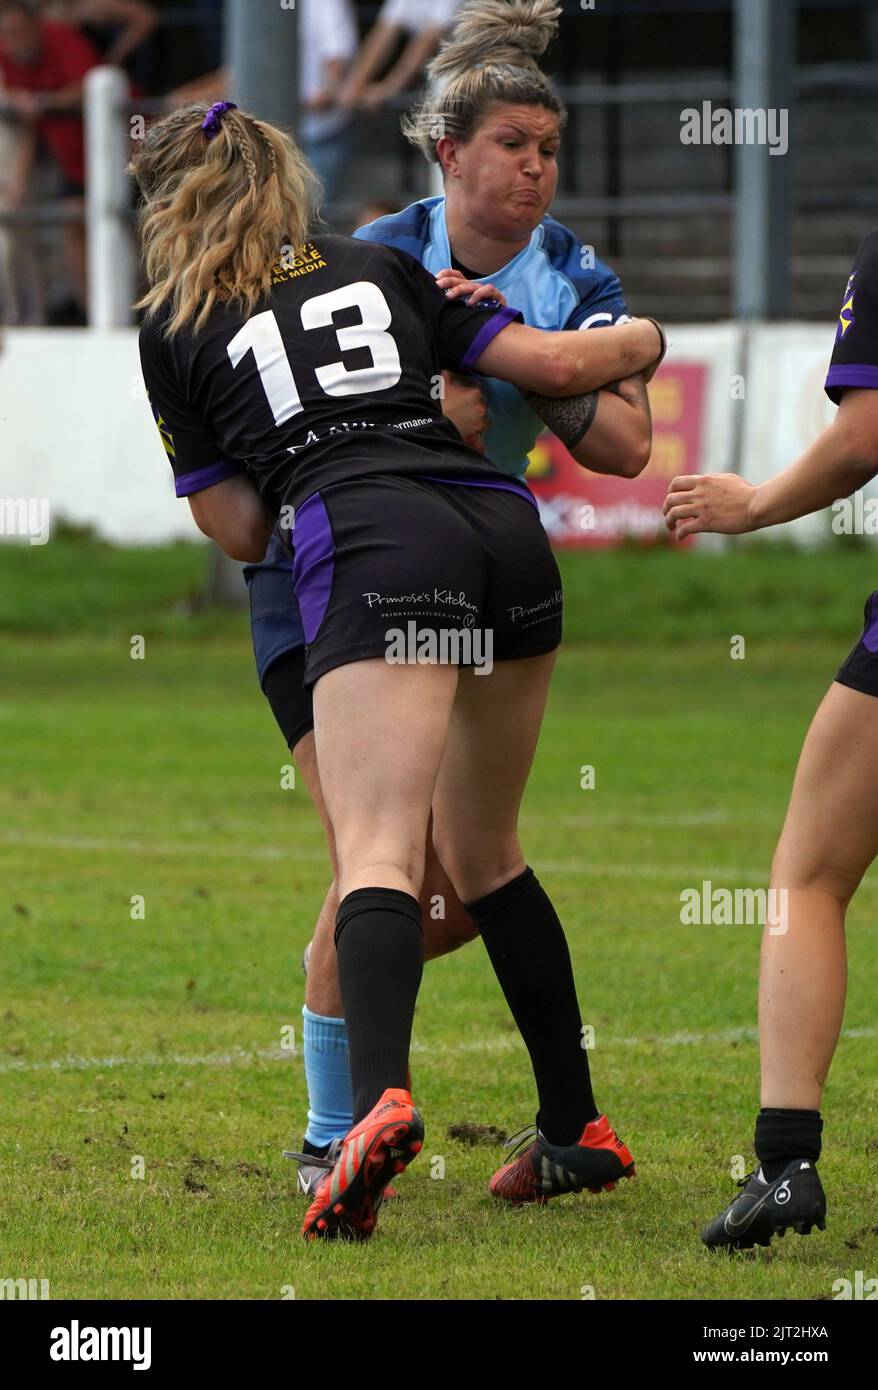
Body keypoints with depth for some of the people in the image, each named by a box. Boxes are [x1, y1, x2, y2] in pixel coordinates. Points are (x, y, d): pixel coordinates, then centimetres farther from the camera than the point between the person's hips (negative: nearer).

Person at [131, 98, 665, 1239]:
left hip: (377, 552, -5)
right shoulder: (380, 268, 24)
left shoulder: (173, 331, 16)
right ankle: (578, 1132, 23)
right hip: (508, 528, 5)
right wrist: (641, 342, 41)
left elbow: (240, 531, 17)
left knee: (380, 857, -18)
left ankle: (381, 1099, -43)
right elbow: (555, 366, 20)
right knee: (485, 854, 21)